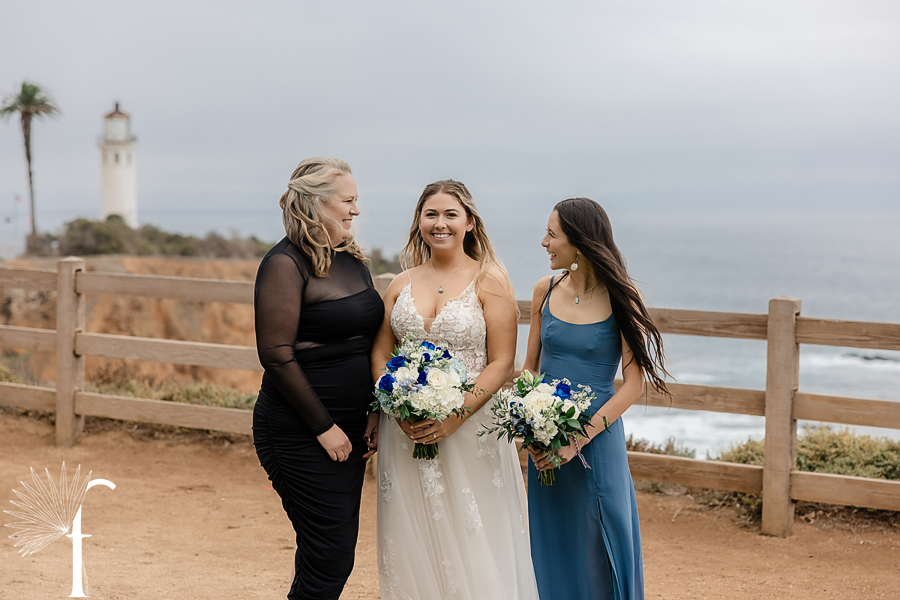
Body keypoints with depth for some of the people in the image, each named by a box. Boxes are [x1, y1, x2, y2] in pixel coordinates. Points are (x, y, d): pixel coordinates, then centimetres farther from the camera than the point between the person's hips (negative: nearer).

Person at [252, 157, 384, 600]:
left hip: (349, 429, 8)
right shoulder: (286, 264, -13)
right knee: (331, 558, -6)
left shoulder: (352, 259, 11)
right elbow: (276, 355, -17)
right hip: (300, 434, -8)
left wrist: (373, 411, 6)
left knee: (335, 554, 13)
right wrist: (323, 427, -15)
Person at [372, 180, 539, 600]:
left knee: (472, 543, 1)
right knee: (411, 544, 7)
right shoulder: (402, 284, 10)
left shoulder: (489, 280, -2)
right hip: (406, 432, 4)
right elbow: (379, 353, 9)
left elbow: (501, 364, -7)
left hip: (470, 427, -3)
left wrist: (454, 417, -17)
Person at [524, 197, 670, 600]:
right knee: (552, 548, 12)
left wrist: (579, 439, -19)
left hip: (596, 437, -4)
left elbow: (633, 385, -11)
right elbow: (529, 367, 10)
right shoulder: (546, 291, 3)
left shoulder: (619, 298, -9)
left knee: (597, 549, 5)